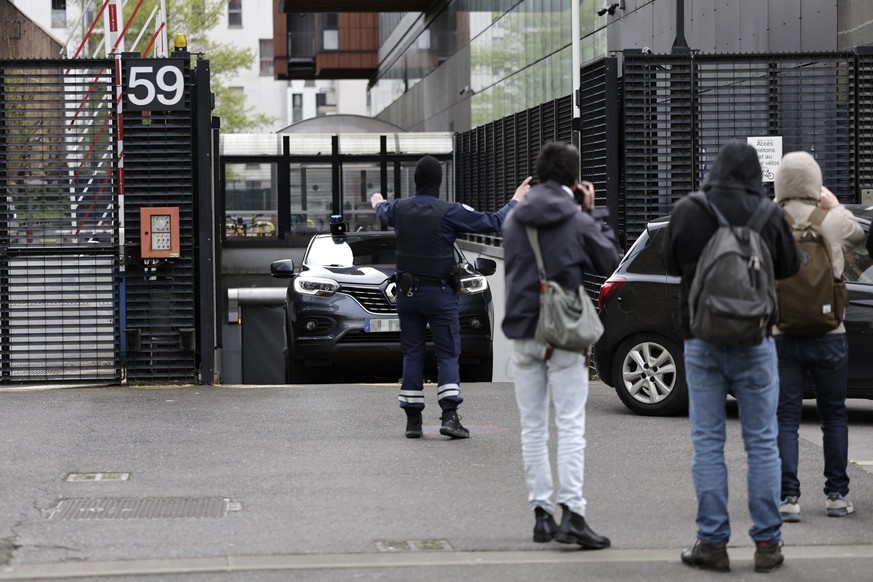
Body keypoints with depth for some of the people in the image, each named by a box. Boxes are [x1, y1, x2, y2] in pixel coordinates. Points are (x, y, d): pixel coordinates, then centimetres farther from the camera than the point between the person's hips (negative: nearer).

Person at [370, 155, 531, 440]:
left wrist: (378, 204, 51)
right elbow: (494, 222, -8)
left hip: (407, 292, 4)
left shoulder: (399, 208, 0)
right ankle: (450, 416, -12)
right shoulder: (450, 212, -13)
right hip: (440, 293, -4)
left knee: (412, 355, 8)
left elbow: (384, 213, 27)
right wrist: (515, 200, 9)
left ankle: (413, 420, 8)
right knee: (447, 354, 1)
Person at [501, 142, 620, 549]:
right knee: (570, 426, -3)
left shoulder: (514, 220, 4)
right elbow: (610, 262, 3)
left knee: (532, 427, 10)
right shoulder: (578, 222, -8)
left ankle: (542, 514, 10)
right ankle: (571, 513, -13)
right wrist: (594, 213, 11)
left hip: (522, 334, 4)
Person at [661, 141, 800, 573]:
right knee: (762, 443, 6)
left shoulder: (685, 211, -6)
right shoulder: (769, 214, -8)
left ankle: (712, 543, 5)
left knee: (707, 443, 5)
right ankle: (767, 544, 7)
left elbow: (670, 264, 7)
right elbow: (789, 267, 5)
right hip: (755, 341, 0)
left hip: (701, 340, 0)